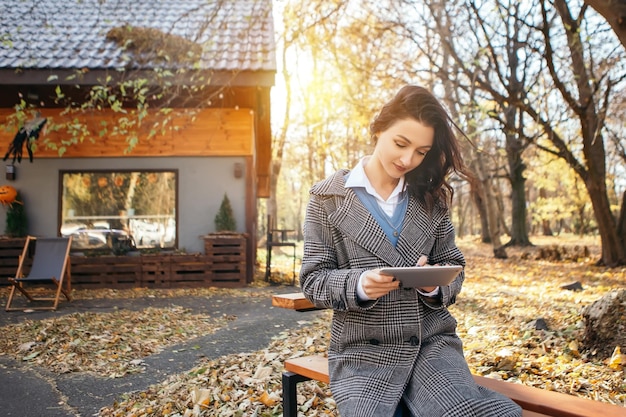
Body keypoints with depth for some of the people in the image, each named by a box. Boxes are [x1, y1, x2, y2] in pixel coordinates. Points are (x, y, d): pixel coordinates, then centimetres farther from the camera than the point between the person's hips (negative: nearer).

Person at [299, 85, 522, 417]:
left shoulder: (432, 198, 12)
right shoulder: (328, 197, 2)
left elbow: (453, 266, 13)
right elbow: (313, 280, 0)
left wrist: (435, 285, -11)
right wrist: (359, 285, -20)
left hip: (433, 340, 3)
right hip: (363, 349, -2)